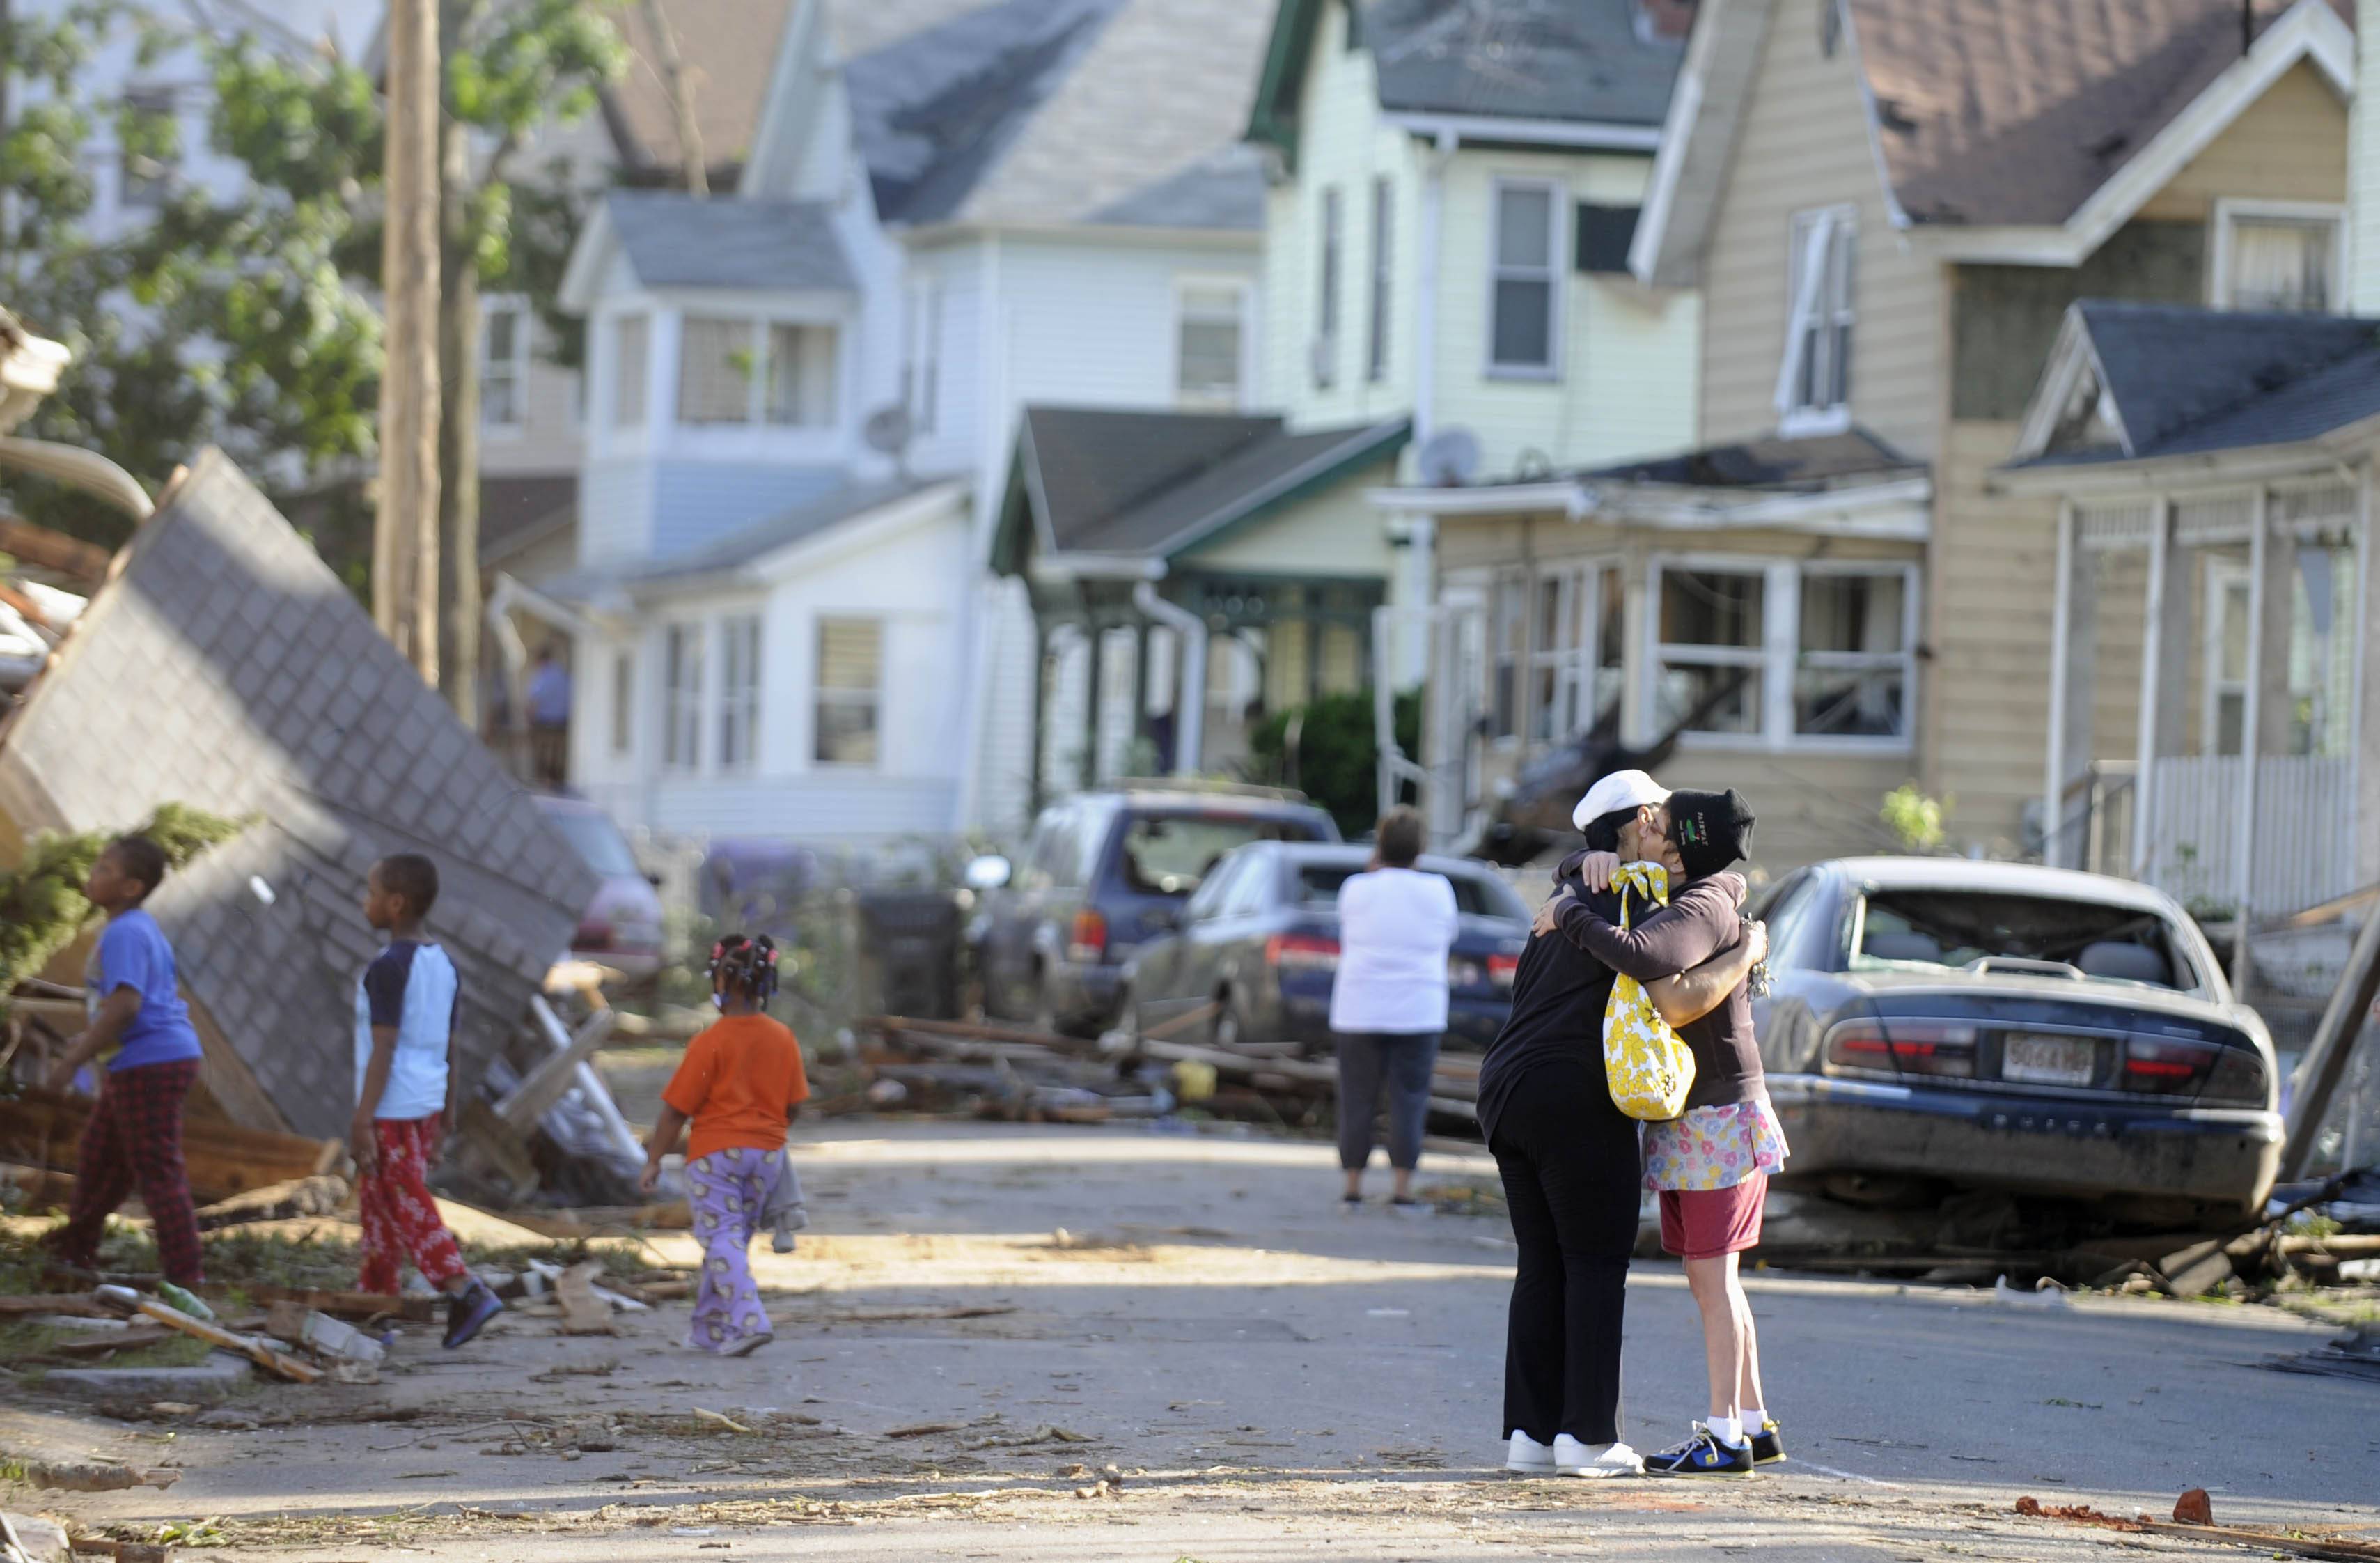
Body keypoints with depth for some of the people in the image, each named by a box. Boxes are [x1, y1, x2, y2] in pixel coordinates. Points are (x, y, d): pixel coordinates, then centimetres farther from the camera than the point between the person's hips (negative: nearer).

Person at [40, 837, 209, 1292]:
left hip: (151, 1064, -11)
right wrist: (90, 1037, 30)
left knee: (157, 1172, -7)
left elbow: (125, 1005, -27)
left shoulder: (124, 934, -18)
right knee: (100, 1153, 22)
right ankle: (75, 1250, 35)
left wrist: (75, 1060, -23)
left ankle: (186, 1275, -5)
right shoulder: (143, 929, 15)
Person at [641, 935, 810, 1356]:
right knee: (734, 1239, 15)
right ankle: (709, 1329, 23)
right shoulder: (783, 1039, 1)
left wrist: (653, 1160, -1)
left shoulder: (711, 1042, -14)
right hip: (767, 1152, 5)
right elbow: (794, 1105, 8)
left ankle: (749, 1321, -23)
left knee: (721, 1239, -5)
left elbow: (676, 1110, -11)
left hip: (716, 1152, -5)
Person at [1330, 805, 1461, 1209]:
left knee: (1357, 1099, 7)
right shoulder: (1437, 891, -4)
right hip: (1419, 1010, 0)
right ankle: (1403, 1187, -2)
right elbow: (1450, 930, 13)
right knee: (1409, 1099, 3)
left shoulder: (1356, 888, -4)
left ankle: (1353, 1186, 8)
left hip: (1359, 1012, 1)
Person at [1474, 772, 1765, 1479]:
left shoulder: (1572, 902, 19)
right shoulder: (1628, 905, -9)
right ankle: (1589, 1436, -4)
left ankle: (1530, 1431, 9)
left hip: (1506, 1093, 8)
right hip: (1575, 1099, -8)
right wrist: (1746, 955, -6)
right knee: (1597, 1263, -2)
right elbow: (1676, 999, -20)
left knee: (1542, 1264, 11)